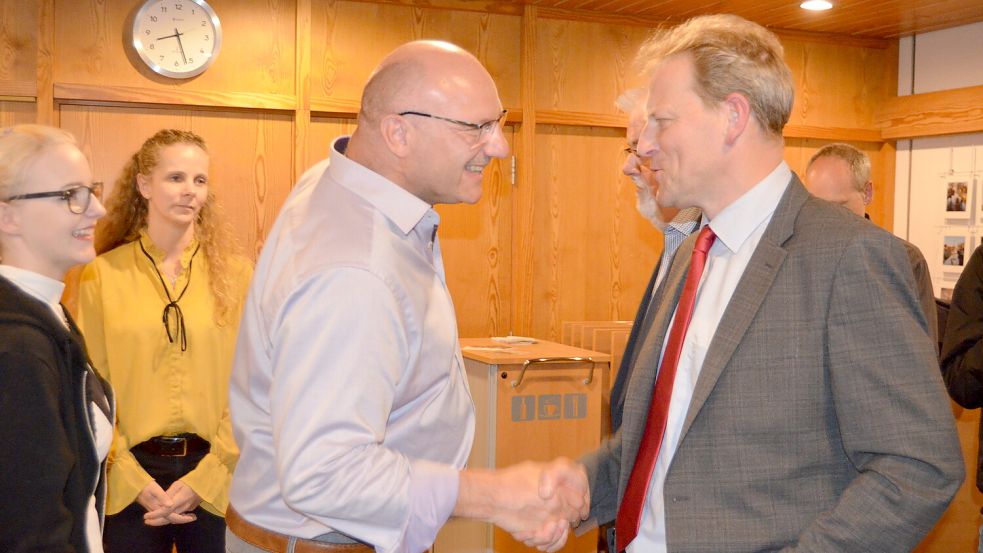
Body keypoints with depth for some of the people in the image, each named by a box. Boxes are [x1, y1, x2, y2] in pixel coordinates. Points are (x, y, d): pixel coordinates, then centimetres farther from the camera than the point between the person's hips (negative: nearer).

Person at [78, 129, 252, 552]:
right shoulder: (102, 275, -1)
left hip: (216, 480, 0)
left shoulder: (234, 274, -1)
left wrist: (205, 478, -10)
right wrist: (133, 480, -10)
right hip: (131, 476, 0)